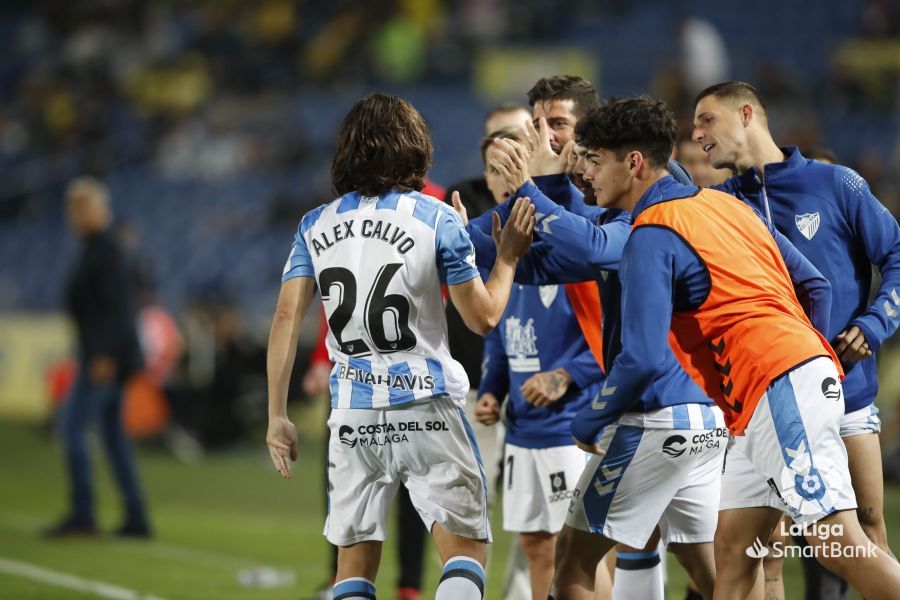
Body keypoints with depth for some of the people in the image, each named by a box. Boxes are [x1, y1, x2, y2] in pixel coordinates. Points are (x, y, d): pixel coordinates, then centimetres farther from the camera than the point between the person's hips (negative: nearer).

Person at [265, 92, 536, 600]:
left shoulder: (315, 227, 6)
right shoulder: (436, 220, -3)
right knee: (467, 551, 0)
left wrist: (277, 417, 3)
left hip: (354, 414, 3)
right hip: (427, 406, -3)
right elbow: (483, 317, 1)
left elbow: (287, 319, 0)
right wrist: (508, 258, 17)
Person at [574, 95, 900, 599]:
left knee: (838, 543, -14)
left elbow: (642, 359, -15)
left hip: (778, 388, -10)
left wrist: (589, 426, 0)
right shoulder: (727, 203, 20)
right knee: (734, 547, 10)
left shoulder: (651, 238, -7)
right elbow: (815, 285, 21)